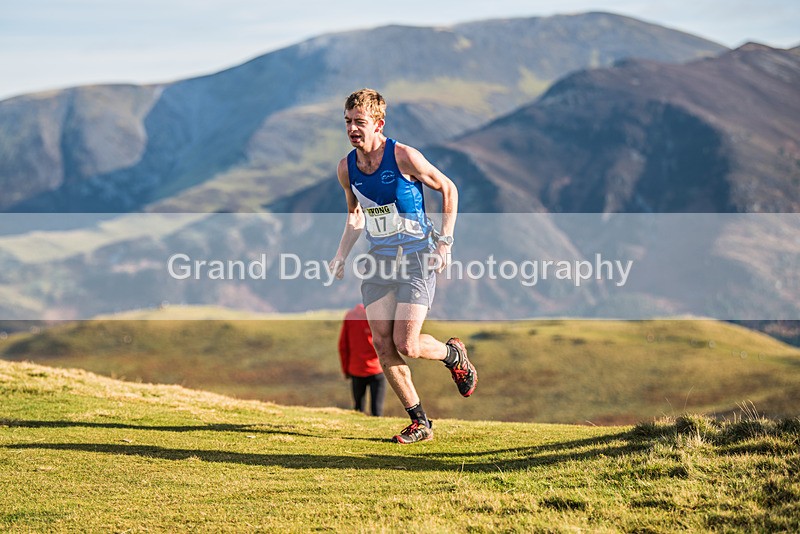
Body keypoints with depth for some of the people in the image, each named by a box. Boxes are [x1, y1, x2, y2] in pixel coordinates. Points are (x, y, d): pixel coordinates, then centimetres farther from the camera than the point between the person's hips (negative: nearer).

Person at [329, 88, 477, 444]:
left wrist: (444, 242, -8)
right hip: (378, 259, 5)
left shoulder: (403, 157, -14)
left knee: (405, 345, -13)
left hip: (417, 256, -5)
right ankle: (420, 423, 9)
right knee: (382, 345, -2)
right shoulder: (346, 169, 2)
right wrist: (340, 256, 10)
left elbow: (448, 189, -2)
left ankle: (454, 355, 22)